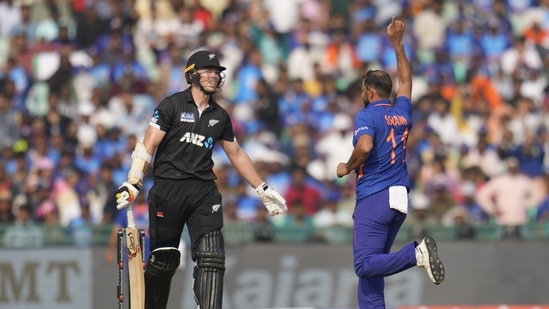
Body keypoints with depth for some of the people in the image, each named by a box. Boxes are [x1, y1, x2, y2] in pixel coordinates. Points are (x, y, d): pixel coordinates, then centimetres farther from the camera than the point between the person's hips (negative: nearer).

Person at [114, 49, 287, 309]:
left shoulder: (220, 116, 14)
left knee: (211, 258, -11)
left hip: (204, 191, 3)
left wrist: (262, 189, 24)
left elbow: (236, 154, 24)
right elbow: (148, 145, -7)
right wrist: (133, 183, -17)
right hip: (168, 189, -3)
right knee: (164, 259, 2)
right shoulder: (172, 105, -1)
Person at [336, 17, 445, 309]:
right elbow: (405, 80, 30)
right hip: (400, 200, 8)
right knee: (372, 266, 12)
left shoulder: (367, 115, -7)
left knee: (365, 265, -16)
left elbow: (365, 146, -25)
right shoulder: (402, 113, 13)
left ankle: (416, 253, -34)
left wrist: (347, 168, -7)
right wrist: (397, 43, 35)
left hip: (373, 199, -8)